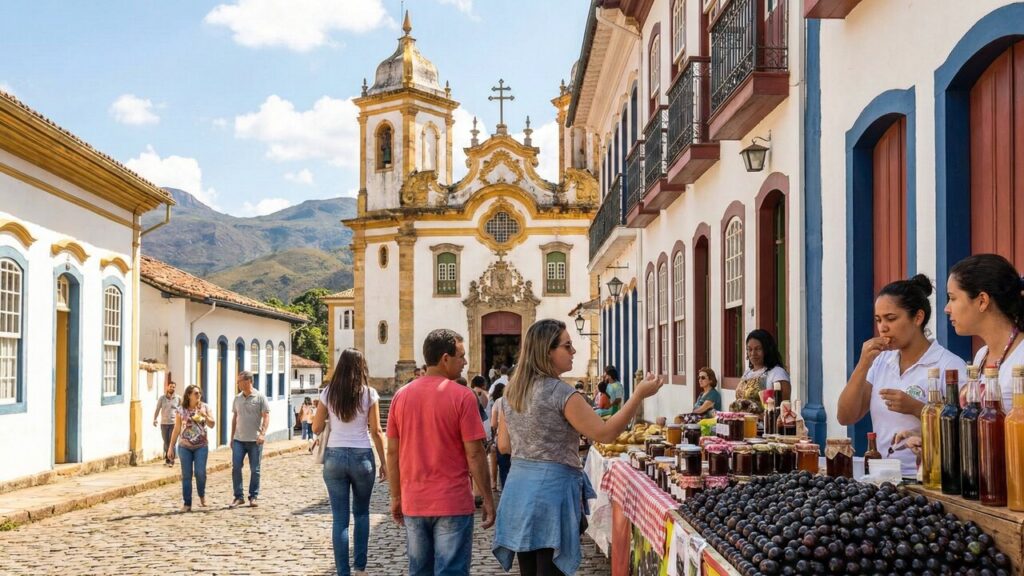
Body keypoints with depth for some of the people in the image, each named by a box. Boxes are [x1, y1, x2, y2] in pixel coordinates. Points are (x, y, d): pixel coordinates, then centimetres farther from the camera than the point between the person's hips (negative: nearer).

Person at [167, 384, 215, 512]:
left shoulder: (205, 407, 2)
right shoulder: (181, 410, 1)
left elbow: (212, 425, -1)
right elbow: (176, 429, 5)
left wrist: (204, 415, -19)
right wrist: (171, 447, 4)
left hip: (201, 446, 0)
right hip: (184, 446, 0)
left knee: (200, 472, -10)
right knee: (186, 475, 2)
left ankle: (202, 495, 16)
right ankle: (187, 503, 9)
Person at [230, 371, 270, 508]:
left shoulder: (260, 397, -4)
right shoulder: (237, 398, 10)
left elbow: (266, 416, -8)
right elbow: (234, 418, 17)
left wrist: (263, 433, -20)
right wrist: (232, 437, 15)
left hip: (255, 440, -4)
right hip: (238, 440, 4)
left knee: (255, 470, 3)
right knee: (235, 467, -4)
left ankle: (253, 497, 13)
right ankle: (238, 497, 4)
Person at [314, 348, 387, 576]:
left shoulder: (328, 393, 1)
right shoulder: (369, 394, -4)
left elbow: (317, 428, 6)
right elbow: (376, 432, -3)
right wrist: (383, 462, 5)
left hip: (334, 457, 1)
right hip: (362, 457, -1)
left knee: (340, 518, 5)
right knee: (361, 512, 19)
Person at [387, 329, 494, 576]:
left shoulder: (401, 395, 3)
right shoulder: (462, 396, -11)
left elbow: (392, 452, 7)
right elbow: (474, 454, -11)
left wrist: (396, 497, 15)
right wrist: (488, 499, -2)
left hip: (413, 503, 5)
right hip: (453, 503, -5)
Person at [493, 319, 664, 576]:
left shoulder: (511, 391, 8)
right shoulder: (560, 392, -14)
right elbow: (605, 433, -13)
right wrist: (639, 395, -11)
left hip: (518, 486, 7)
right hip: (552, 488, -7)